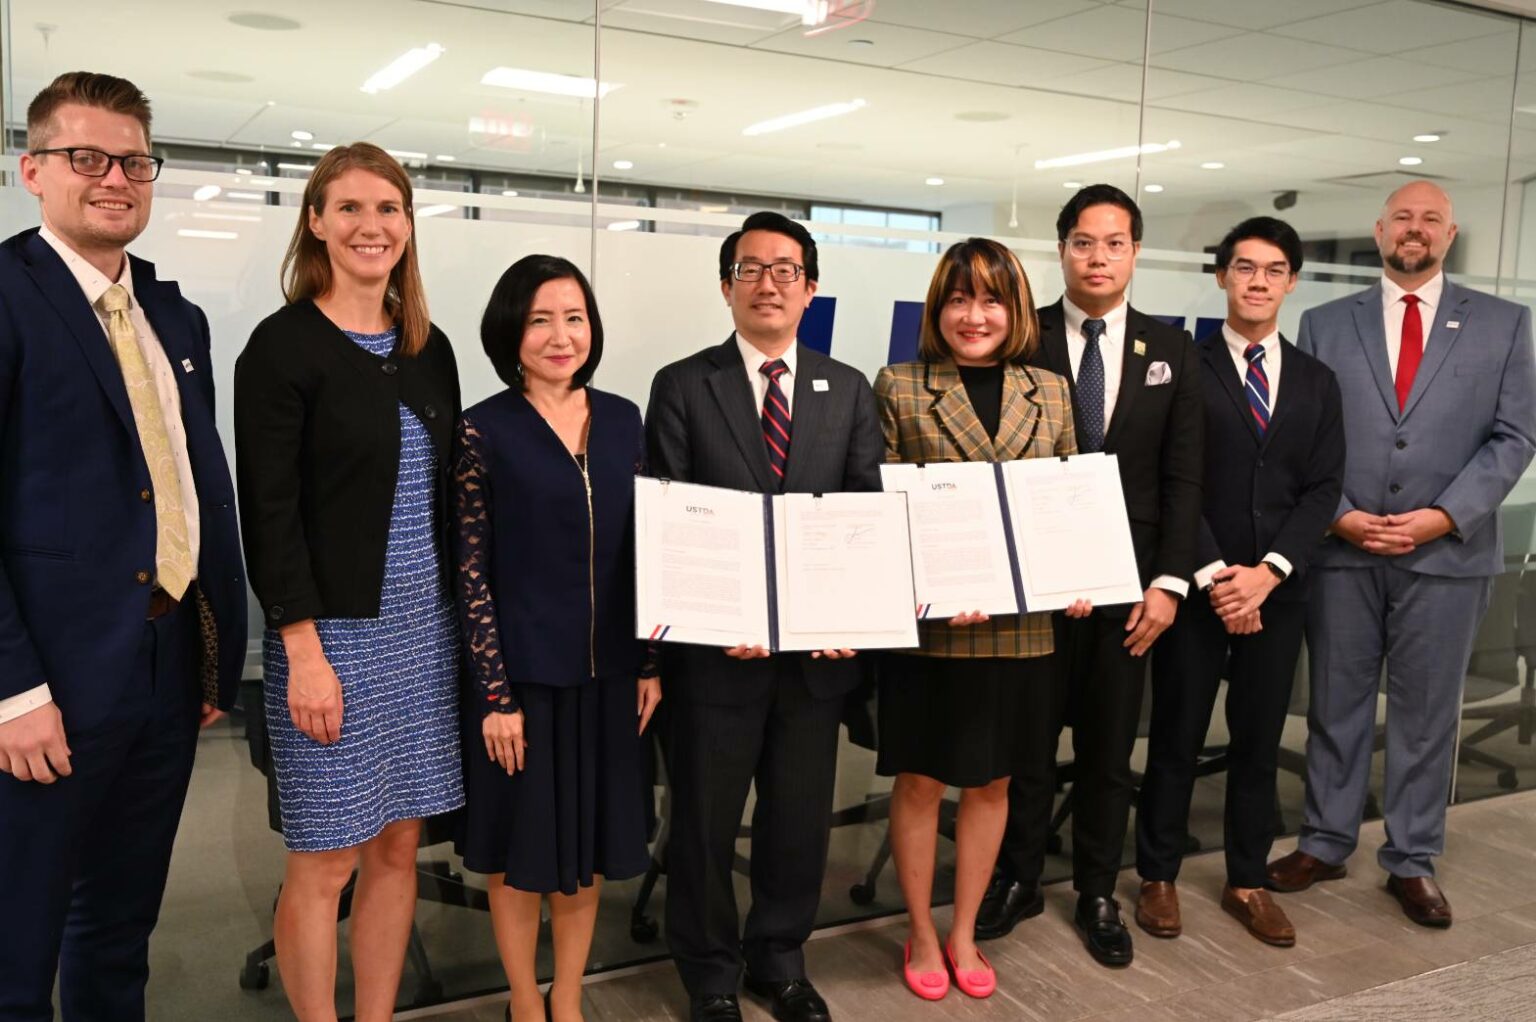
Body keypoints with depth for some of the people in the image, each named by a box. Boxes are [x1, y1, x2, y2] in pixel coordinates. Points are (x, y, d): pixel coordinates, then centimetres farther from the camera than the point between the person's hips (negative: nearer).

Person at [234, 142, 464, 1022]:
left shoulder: (430, 349, 10)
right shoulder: (284, 345, -6)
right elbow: (269, 511, -11)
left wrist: (465, 619, 9)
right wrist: (304, 651, -15)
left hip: (424, 632, 6)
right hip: (331, 636, -5)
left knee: (399, 848, 12)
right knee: (325, 860, 4)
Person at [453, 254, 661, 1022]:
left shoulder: (622, 419, 5)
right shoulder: (484, 431, -7)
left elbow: (642, 548, 8)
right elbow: (471, 571, -8)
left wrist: (651, 662, 5)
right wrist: (495, 692, -12)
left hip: (606, 671, 4)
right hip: (522, 672, -4)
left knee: (591, 845, 15)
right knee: (522, 849, 12)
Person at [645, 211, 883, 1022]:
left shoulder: (849, 391, 7)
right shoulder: (682, 386, -2)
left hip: (819, 645, 3)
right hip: (715, 648, -2)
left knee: (800, 817, 15)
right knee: (704, 820, 12)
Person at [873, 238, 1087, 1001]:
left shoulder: (1049, 391, 7)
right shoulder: (898, 389, -4)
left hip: (1020, 625, 4)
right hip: (928, 625, -3)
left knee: (991, 782, 15)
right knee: (920, 782, 9)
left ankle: (964, 934, 33)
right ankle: (921, 936, 29)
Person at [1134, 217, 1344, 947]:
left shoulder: (1316, 381, 10)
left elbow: (1323, 489, 3)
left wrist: (1269, 571, -10)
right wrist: (1212, 575, -15)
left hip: (1277, 589, 4)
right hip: (1197, 585, -3)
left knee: (1258, 741, 11)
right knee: (1176, 738, 5)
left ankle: (1247, 883, 25)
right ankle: (1158, 877, 19)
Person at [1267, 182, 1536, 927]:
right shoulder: (1325, 324, 7)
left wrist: (1443, 516, -12)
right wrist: (1336, 514, -10)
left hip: (1448, 553, 0)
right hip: (1342, 551, 1)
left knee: (1426, 713, 8)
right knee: (1335, 705, 10)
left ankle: (1412, 862, 22)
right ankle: (1325, 844, 24)